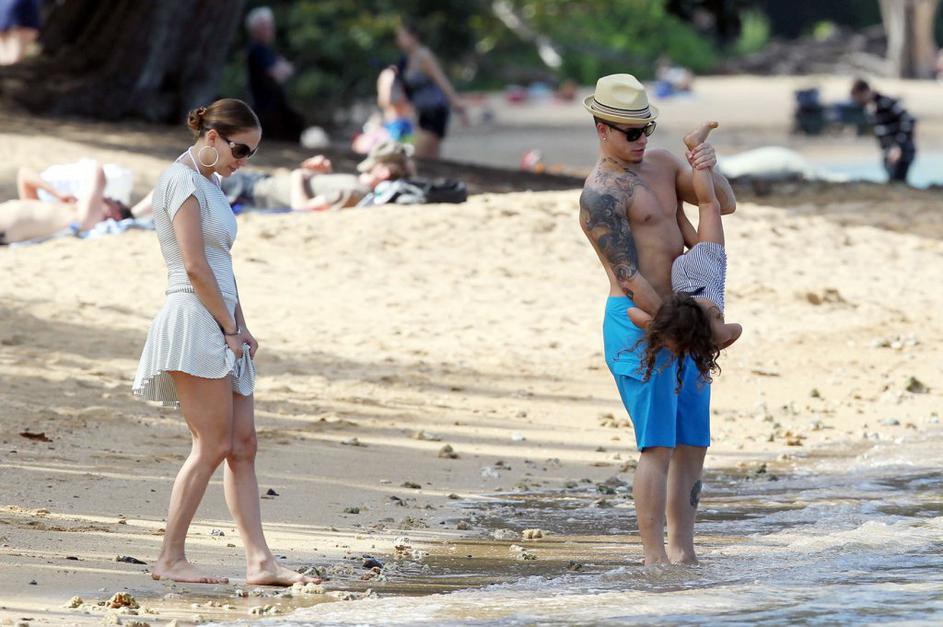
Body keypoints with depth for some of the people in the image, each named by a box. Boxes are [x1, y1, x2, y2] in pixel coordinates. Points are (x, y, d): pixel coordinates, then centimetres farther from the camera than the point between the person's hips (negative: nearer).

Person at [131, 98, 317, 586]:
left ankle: (259, 561, 1)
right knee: (213, 446, -10)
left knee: (243, 446, 4)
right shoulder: (183, 181, -10)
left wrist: (241, 327, 13)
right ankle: (171, 559, -5)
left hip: (222, 330, 10)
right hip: (193, 322, -10)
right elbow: (195, 268, -15)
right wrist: (229, 327, -10)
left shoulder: (209, 184, 19)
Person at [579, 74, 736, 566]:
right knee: (658, 445, -13)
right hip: (639, 324, -8)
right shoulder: (601, 195, -13)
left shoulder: (661, 164, 13)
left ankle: (683, 553, 14)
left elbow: (725, 205, 13)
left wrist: (709, 169, -9)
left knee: (692, 445, 9)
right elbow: (628, 276, -16)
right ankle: (654, 558, -12)